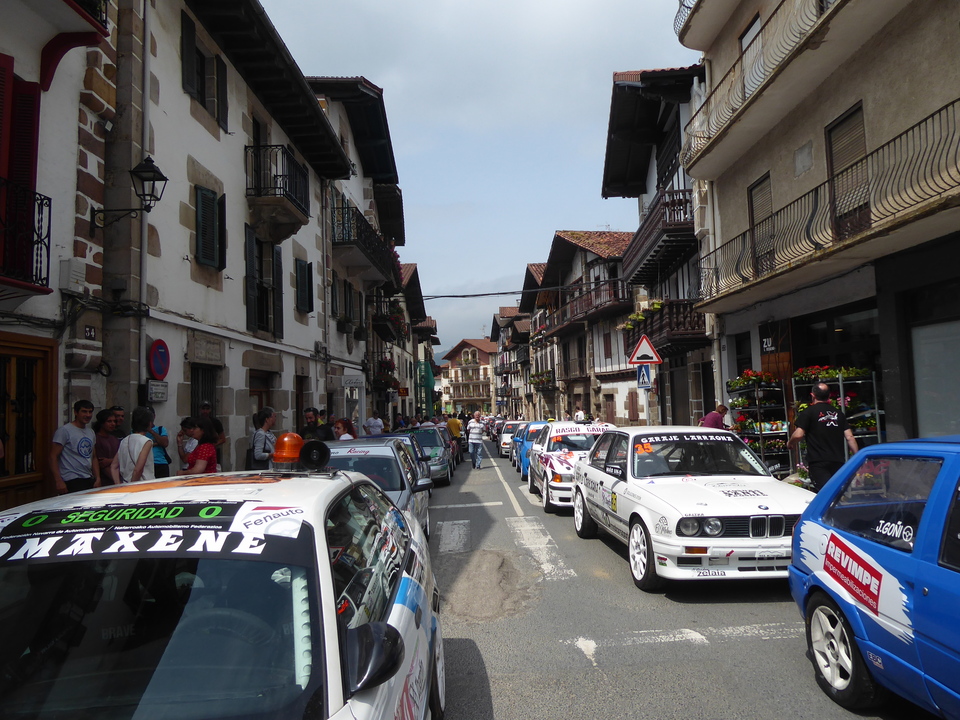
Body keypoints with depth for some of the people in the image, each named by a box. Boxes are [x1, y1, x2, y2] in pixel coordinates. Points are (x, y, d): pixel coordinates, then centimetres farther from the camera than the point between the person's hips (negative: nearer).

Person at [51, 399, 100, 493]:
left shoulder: (91, 432, 16)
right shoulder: (64, 431, -5)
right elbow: (53, 457, -9)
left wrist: (97, 478, 10)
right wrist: (59, 481, -16)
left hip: (89, 480, 6)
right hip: (71, 481, -6)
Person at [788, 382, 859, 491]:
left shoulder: (808, 412, -3)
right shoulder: (839, 413, 14)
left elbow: (798, 434, -11)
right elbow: (849, 437, 9)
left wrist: (790, 443, 9)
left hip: (818, 463, -6)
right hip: (838, 461, 6)